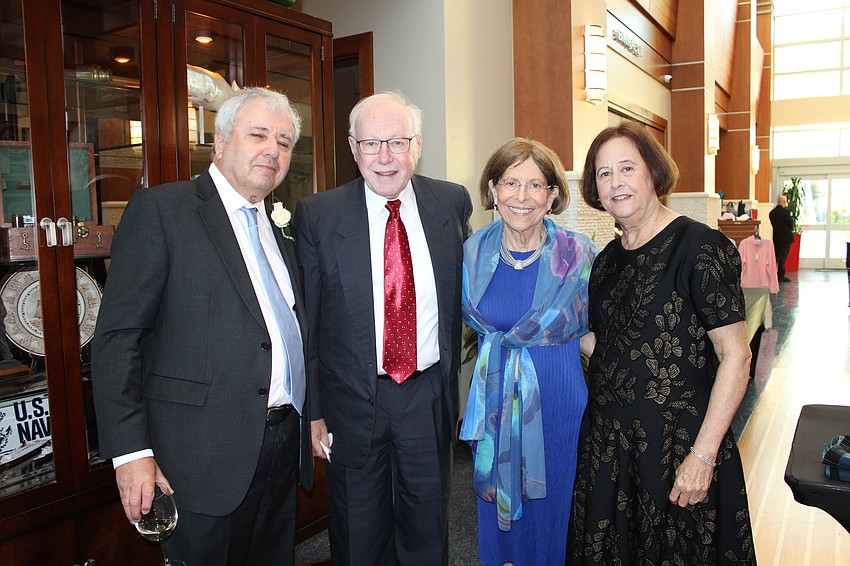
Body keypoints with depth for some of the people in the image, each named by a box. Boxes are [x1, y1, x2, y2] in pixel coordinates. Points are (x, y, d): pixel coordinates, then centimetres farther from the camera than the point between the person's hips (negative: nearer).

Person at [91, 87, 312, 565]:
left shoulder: (280, 230, 13)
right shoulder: (159, 210, -7)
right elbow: (117, 338, -11)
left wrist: (312, 419, 9)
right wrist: (131, 452, -15)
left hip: (284, 450, 7)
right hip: (203, 457, -6)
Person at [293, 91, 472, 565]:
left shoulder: (453, 203, -2)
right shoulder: (317, 216, -9)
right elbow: (305, 323, -4)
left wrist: (452, 378, 10)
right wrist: (313, 411, -4)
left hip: (430, 396, 2)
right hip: (353, 401, -1)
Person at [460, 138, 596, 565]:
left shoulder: (578, 254, -10)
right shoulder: (474, 251, -2)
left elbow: (594, 331, 2)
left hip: (558, 402, -2)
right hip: (495, 401, 3)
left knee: (551, 510, 12)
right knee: (497, 510, 17)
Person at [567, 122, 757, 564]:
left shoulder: (699, 246, -13)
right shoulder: (607, 260, 7)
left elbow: (735, 356, -16)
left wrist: (703, 454, -18)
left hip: (678, 444, -6)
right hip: (606, 441, 6)